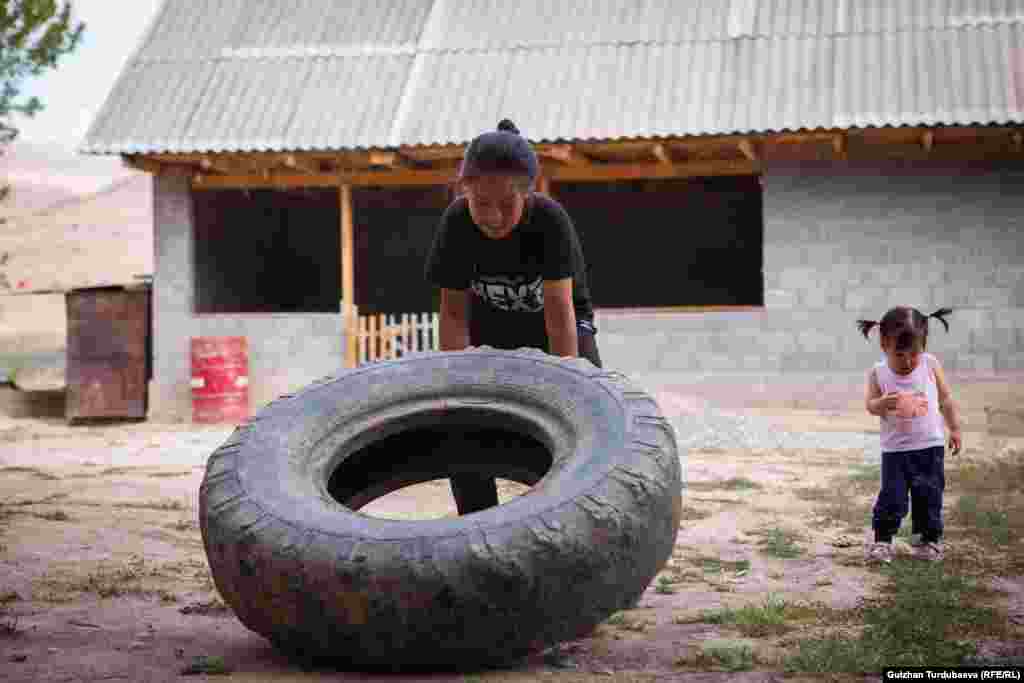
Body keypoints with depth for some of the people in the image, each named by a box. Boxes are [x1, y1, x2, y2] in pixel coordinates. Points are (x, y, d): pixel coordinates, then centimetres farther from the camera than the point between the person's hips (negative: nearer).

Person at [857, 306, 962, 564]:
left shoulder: (931, 365, -8)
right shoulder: (878, 372, -11)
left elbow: (946, 399, 4)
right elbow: (870, 405, -7)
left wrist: (955, 430, 10)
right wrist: (883, 403, -30)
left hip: (930, 446, 1)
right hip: (895, 449, -1)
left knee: (929, 496, 8)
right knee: (892, 497, -2)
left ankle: (930, 539, 24)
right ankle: (882, 539, 14)